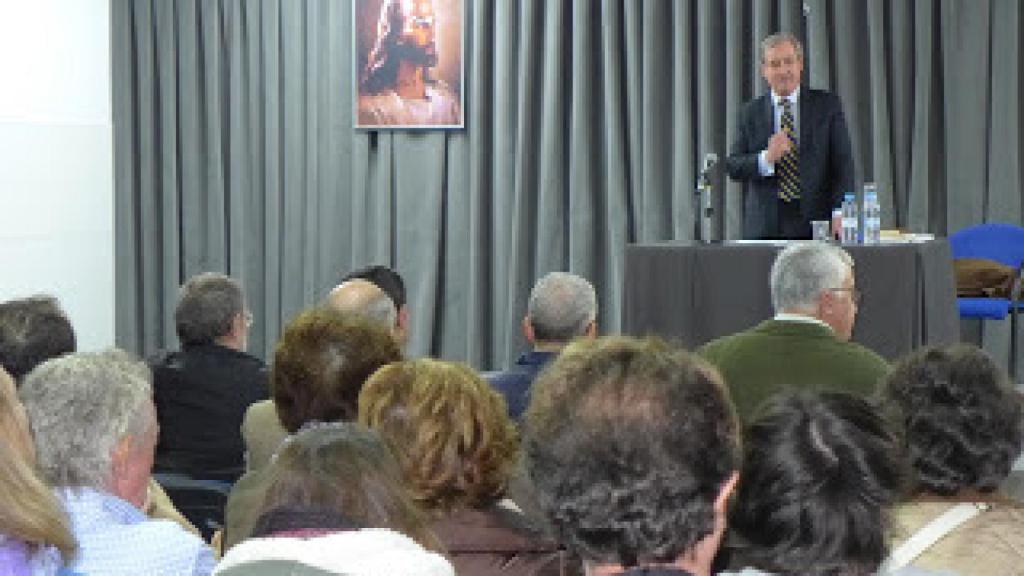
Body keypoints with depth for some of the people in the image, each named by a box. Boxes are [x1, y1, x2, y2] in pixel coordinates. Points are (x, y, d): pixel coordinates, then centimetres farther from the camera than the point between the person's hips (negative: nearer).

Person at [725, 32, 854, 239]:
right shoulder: (750, 113, 10)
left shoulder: (827, 105, 7)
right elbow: (732, 167, 3)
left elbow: (843, 164, 2)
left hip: (816, 223, 0)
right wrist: (766, 159, -16)